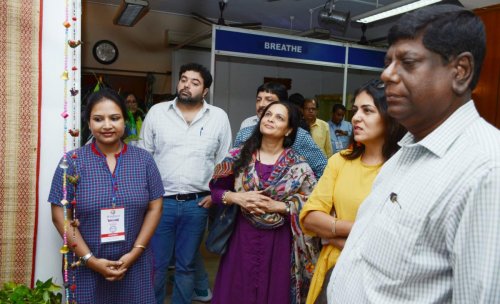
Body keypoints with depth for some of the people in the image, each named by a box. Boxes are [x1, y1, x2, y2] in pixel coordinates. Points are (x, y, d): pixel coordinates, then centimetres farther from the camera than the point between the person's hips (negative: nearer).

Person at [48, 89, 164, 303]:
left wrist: (135, 252, -8)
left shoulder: (144, 160, -1)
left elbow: (154, 208, 0)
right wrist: (90, 259, -10)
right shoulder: (72, 161, -5)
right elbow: (60, 215, -5)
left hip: (135, 264, 2)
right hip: (86, 266, -1)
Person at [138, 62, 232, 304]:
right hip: (160, 201, 0)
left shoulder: (219, 117, 2)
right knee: (155, 263, 9)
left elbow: (224, 161, 6)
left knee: (187, 264, 14)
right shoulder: (157, 112, 1)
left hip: (197, 204, 1)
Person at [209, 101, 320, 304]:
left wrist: (277, 206, -17)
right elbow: (214, 189, 4)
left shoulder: (298, 166, -4)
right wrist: (237, 198, -13)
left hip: (279, 242, -1)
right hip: (242, 237, 2)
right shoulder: (239, 156, 0)